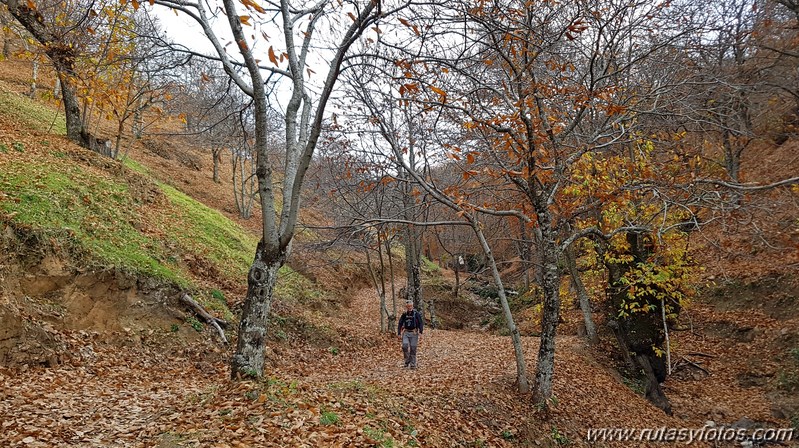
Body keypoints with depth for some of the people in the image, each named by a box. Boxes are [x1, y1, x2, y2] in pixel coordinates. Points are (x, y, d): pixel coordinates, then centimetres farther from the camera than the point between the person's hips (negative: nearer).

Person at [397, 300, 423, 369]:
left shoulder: (416, 314, -2)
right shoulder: (404, 315, 6)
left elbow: (421, 323, -4)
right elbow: (400, 324, 13)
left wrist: (420, 332, -14)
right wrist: (399, 334, 7)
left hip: (414, 333, -2)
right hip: (406, 332, 2)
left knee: (413, 348, -2)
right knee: (405, 346, -17)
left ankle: (413, 364, 8)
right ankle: (407, 361, 0)